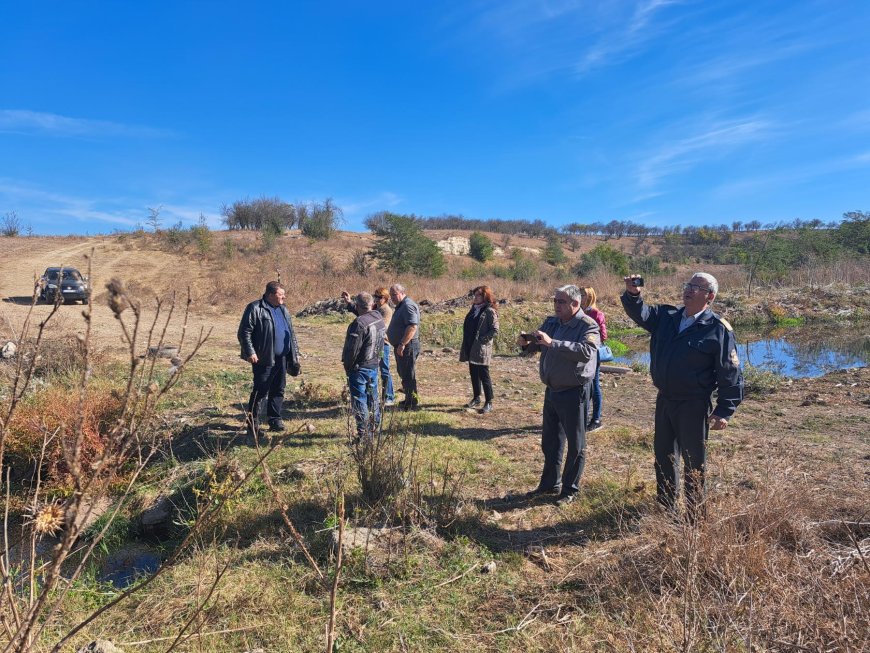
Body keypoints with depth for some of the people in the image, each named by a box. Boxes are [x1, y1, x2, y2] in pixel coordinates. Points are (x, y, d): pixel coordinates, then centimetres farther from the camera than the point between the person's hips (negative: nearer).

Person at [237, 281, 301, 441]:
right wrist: (250, 352, -18)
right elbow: (244, 332, -11)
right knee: (260, 392, -2)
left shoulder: (283, 310, 14)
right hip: (264, 359, -7)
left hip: (282, 358, 7)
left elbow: (291, 333, 20)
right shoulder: (255, 309, -8)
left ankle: (275, 420, 23)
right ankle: (253, 424, 8)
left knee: (278, 390, 12)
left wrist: (295, 354, 17)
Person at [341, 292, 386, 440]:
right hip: (374, 364, 8)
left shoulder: (359, 323, -24)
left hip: (360, 367, -8)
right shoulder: (379, 318, 0)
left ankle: (363, 433, 3)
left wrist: (347, 366, -7)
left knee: (359, 400, 0)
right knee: (373, 397, 19)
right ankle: (375, 426, 31)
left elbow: (352, 349, -21)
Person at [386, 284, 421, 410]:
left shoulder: (408, 306, -18)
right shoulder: (401, 306, 16)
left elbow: (413, 326, -28)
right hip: (401, 346, 11)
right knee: (403, 373, 19)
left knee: (408, 375, -6)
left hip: (407, 346, -11)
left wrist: (402, 344, -29)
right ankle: (408, 399, 30)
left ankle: (413, 403, 1)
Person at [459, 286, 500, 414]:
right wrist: (466, 344, 10)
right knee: (473, 373, 15)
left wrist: (482, 339, -16)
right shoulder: (474, 309, 13)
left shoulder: (490, 311, -10)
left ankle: (489, 403, 5)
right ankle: (476, 398, 28)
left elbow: (495, 330, -15)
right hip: (470, 348, 8)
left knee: (483, 375, -3)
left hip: (481, 349, -8)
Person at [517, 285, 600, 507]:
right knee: (549, 440, 18)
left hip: (574, 393, -7)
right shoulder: (552, 322, 6)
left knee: (575, 444, 7)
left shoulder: (588, 326, -14)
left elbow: (586, 351, -32)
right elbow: (537, 345, 16)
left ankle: (570, 490, 21)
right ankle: (550, 483, 34)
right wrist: (526, 343, -8)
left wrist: (552, 343, -37)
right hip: (552, 390, 7)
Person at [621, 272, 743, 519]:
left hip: (694, 406, -6)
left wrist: (724, 411, -15)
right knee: (663, 456, 17)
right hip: (664, 400, 6)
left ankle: (693, 516, 22)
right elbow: (640, 313, 0)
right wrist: (633, 295, -22)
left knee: (693, 462, 6)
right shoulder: (667, 316, 7)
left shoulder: (719, 329, -10)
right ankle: (665, 507, 34)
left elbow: (730, 374, -10)